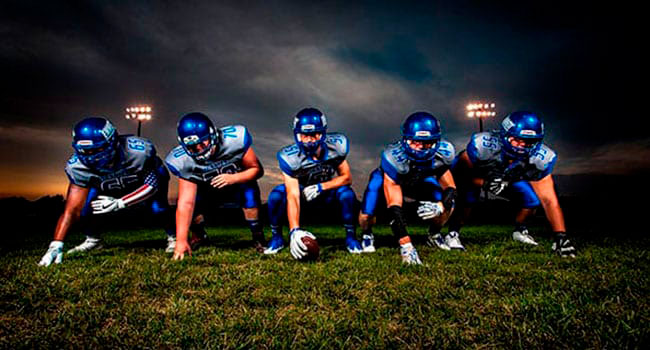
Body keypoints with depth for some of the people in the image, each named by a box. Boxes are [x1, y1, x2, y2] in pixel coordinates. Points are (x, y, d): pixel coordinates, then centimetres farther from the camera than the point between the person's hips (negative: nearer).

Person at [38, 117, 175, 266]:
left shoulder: (138, 151, -41)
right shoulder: (78, 166, -30)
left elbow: (152, 184, -29)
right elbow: (71, 210, -27)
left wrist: (119, 203, -40)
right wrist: (55, 246, -36)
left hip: (148, 178, -3)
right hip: (108, 186, 3)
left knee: (158, 206, -29)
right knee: (85, 207, -18)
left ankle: (172, 237, -1)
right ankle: (93, 241, 12)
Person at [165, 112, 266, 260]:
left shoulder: (234, 139, -33)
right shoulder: (184, 161, -27)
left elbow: (257, 169, -21)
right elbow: (185, 203, -29)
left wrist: (233, 178, -39)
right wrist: (181, 240, -34)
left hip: (239, 182, -2)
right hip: (208, 190, 2)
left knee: (250, 194, -34)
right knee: (191, 201, -24)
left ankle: (258, 237, -7)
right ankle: (199, 236, 10)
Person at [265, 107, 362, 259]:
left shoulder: (336, 146, -24)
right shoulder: (290, 157, -30)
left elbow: (346, 177, -14)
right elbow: (293, 196, -34)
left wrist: (321, 187, -29)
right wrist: (294, 230, -45)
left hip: (328, 190, 1)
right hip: (302, 190, 0)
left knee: (347, 194, -31)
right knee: (276, 195, -28)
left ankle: (351, 237, -6)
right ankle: (276, 238, -3)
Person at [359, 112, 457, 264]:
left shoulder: (442, 153, -30)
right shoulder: (394, 157, -42)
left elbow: (450, 188, -19)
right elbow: (394, 207, -43)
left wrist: (439, 206, -44)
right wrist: (406, 246, -49)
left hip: (418, 181, 4)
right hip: (389, 179, -3)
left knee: (447, 205, -18)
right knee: (366, 217, -23)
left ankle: (434, 234, 15)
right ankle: (367, 235, 15)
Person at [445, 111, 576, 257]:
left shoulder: (539, 158, -28)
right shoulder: (484, 144, -40)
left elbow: (549, 200, -25)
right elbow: (460, 173, -27)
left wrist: (561, 236, -31)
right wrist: (484, 183, -44)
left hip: (509, 178, 4)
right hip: (474, 174, -4)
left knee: (533, 199, -15)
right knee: (467, 197, -33)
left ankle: (519, 230, 16)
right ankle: (453, 233, -8)